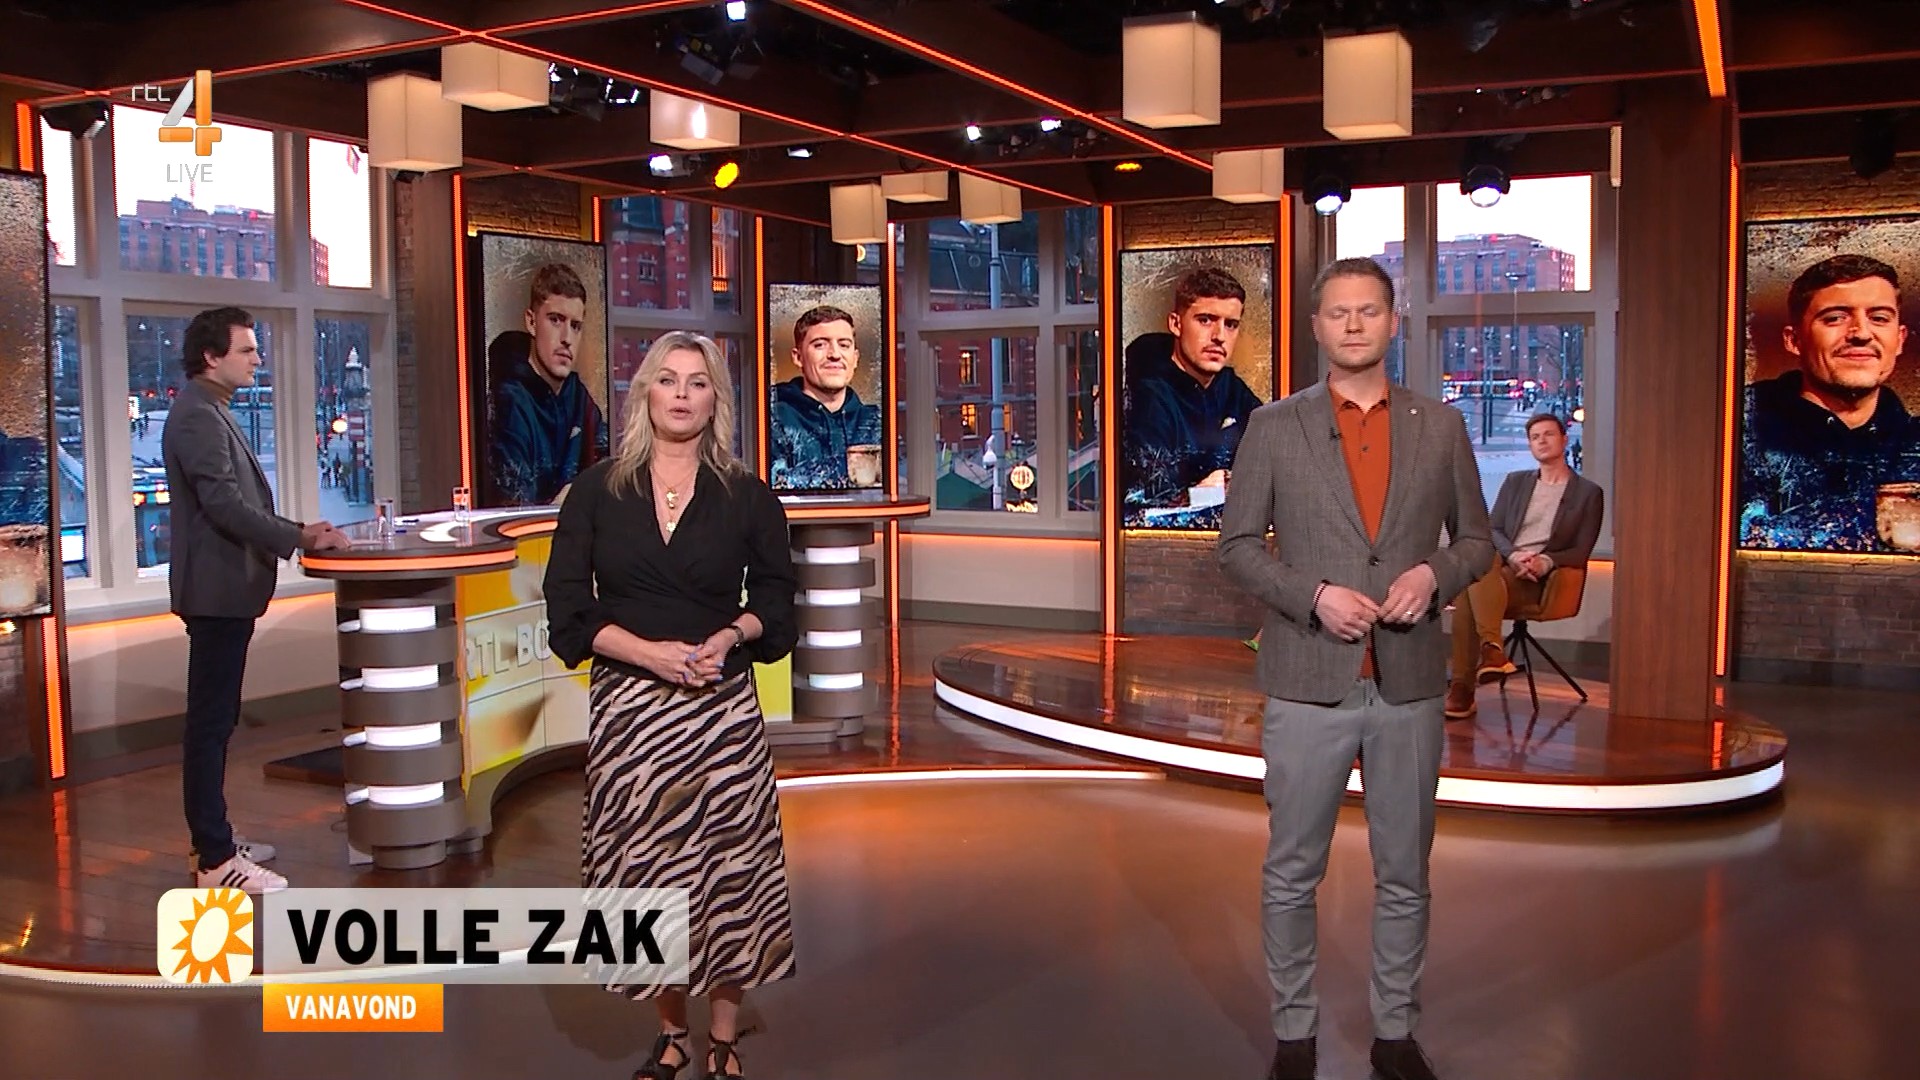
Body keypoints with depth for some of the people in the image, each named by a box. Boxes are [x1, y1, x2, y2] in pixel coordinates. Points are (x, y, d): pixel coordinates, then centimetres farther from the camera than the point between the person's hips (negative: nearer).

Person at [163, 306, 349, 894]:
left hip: (224, 590, 11)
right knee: (211, 722, -6)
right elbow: (224, 505, -23)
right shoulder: (197, 416, -16)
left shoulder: (209, 412, 17)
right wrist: (300, 538, -19)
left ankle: (212, 840, 25)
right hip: (216, 591, -11)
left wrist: (295, 530, 12)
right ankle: (216, 861, -1)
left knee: (214, 719, 16)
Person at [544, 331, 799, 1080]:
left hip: (721, 708, -1)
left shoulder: (747, 497, 3)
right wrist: (649, 652, -15)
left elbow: (775, 596, 9)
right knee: (648, 865, 7)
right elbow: (569, 606, -1)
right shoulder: (597, 492, 3)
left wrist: (730, 637, -12)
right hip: (627, 705, 1)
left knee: (726, 862, 1)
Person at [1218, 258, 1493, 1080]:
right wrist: (1314, 596, -15)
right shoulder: (1274, 426, 0)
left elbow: (1475, 539, 11)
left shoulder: (1440, 426, 6)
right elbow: (1237, 546, 0)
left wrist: (1434, 574, -11)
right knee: (1291, 874, 7)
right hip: (1308, 683, -2)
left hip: (1410, 683, 2)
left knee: (1403, 875, 12)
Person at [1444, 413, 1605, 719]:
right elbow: (1493, 530, 13)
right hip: (1501, 564, 3)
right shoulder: (1515, 482, 23)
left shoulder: (1588, 493, 13)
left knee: (1470, 591, -35)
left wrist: (1546, 562, -15)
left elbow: (1581, 552, 6)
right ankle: (1491, 646, -46)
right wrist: (1512, 555, -9)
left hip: (1537, 579, -3)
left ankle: (1462, 686, -41)